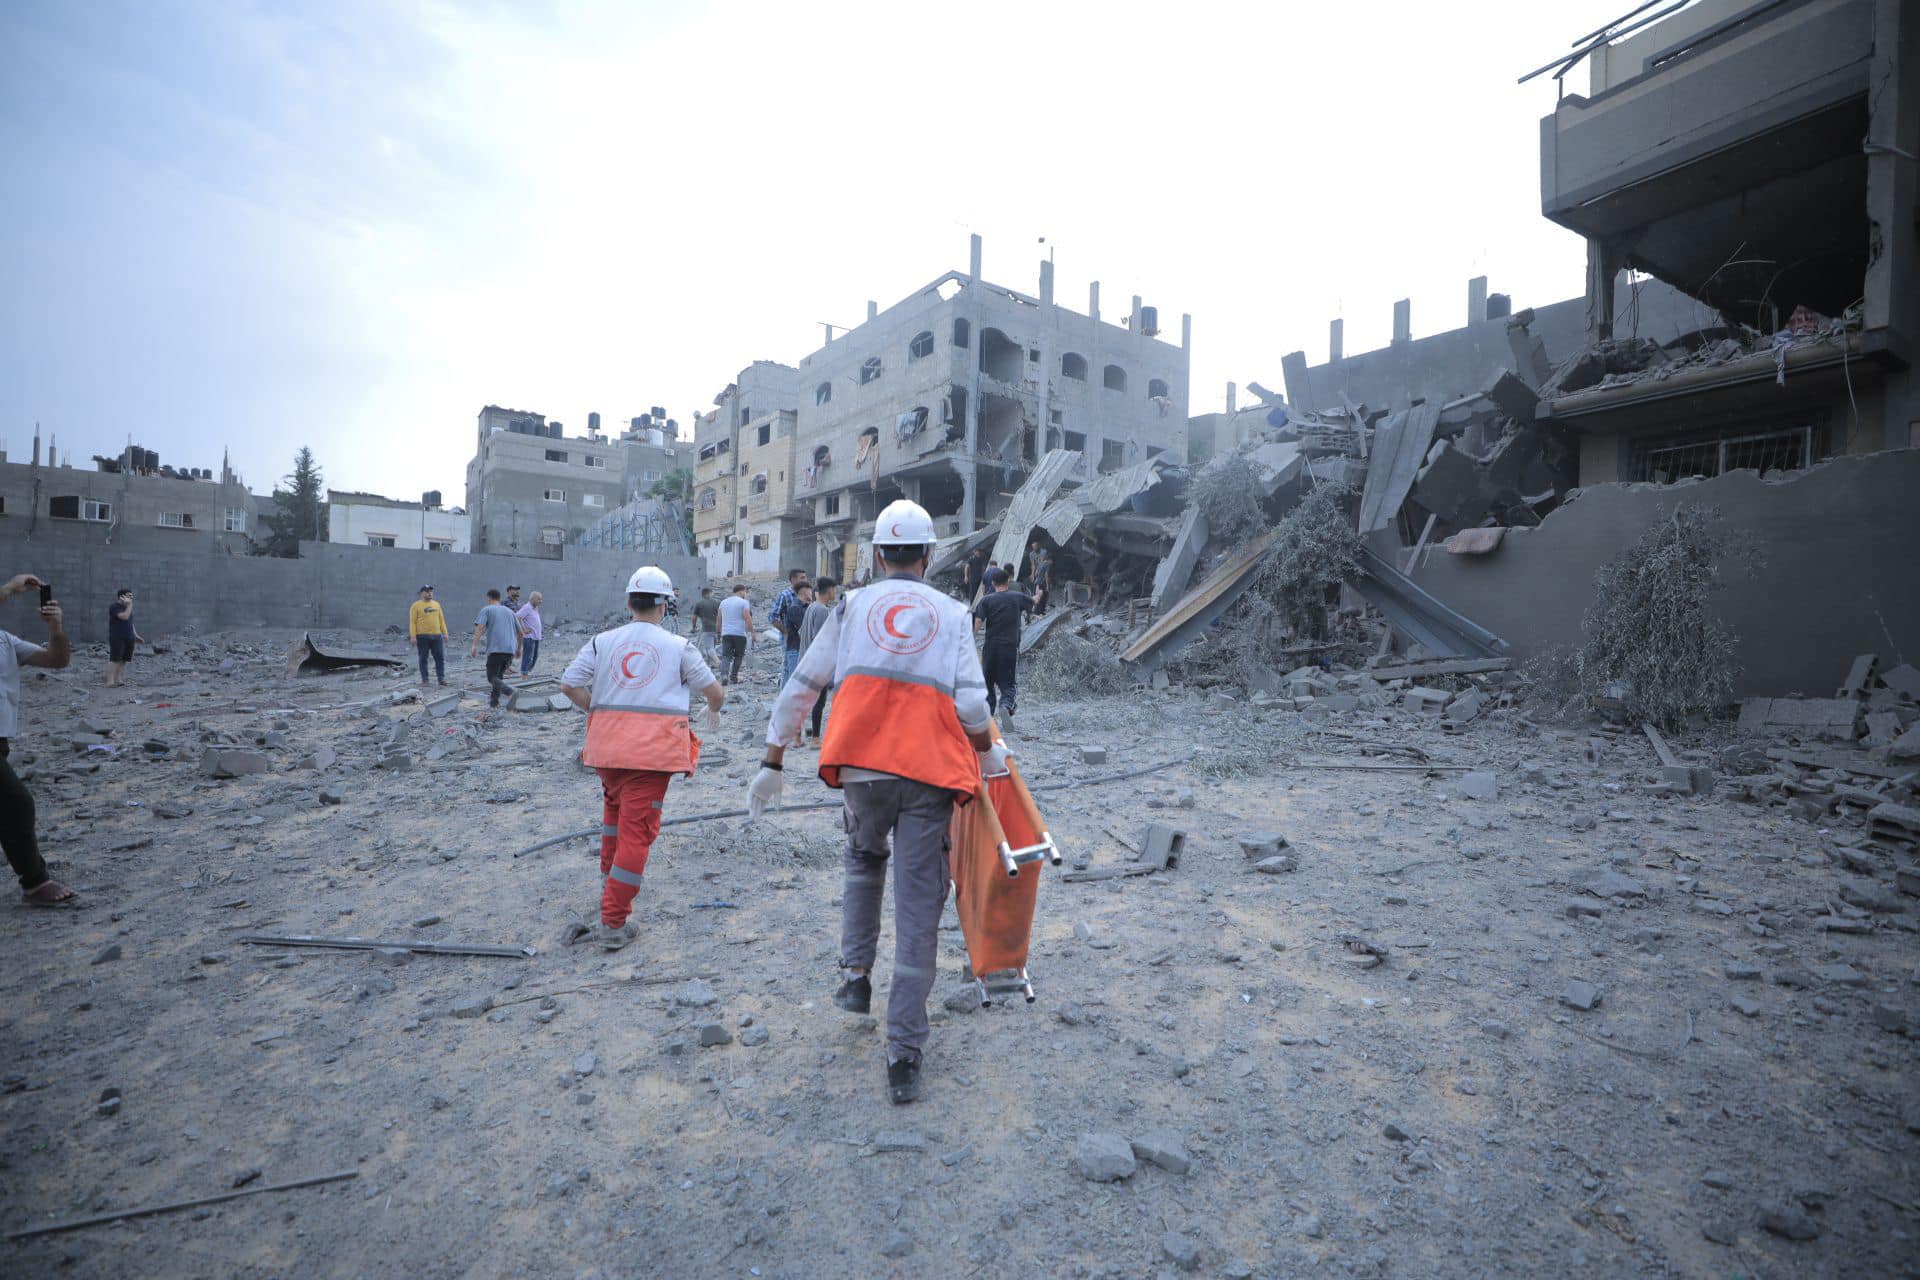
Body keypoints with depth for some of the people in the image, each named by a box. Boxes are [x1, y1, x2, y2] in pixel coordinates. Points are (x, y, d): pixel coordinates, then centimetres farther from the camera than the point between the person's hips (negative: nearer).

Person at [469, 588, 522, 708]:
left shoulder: (486, 610, 7)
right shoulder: (509, 611, 22)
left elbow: (480, 627, -9)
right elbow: (520, 632, 23)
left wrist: (474, 645, -15)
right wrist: (518, 648, 34)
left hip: (495, 649, -5)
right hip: (510, 650, 5)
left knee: (492, 678, -3)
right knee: (499, 675, 18)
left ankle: (511, 692, -28)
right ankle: (494, 701, 13)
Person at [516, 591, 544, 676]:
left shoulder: (535, 608, 16)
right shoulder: (526, 607, -12)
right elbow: (516, 618, -20)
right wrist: (523, 630, -18)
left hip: (536, 637, 9)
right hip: (529, 637, -9)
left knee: (535, 657, 13)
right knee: (528, 658, -6)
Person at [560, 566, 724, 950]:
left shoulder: (602, 641, 8)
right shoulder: (679, 647, 4)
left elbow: (569, 685, 3)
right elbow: (715, 693, 8)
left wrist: (598, 711, 18)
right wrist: (713, 713, 30)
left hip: (607, 744, 4)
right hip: (654, 748, -3)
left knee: (614, 807, 28)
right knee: (636, 829, -1)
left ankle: (609, 876, 48)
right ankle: (613, 923, 1)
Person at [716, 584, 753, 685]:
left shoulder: (723, 602, 15)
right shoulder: (743, 602, -3)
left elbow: (719, 620, 17)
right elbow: (748, 619, -11)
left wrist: (720, 633, 24)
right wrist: (752, 632, -6)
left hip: (726, 634, 4)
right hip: (740, 634, -4)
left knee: (726, 656, -2)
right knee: (738, 656, 9)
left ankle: (724, 675, -23)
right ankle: (733, 677, 10)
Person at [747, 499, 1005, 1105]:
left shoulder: (851, 606, 8)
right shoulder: (952, 613, 6)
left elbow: (801, 687, 8)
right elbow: (971, 703, -3)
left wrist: (771, 764, 15)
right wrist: (989, 752, 16)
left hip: (862, 768, 1)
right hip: (929, 775, -1)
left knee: (863, 861, 31)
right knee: (918, 912, 5)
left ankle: (855, 976, 28)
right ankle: (903, 1055, 10)